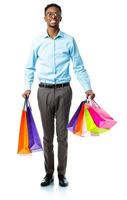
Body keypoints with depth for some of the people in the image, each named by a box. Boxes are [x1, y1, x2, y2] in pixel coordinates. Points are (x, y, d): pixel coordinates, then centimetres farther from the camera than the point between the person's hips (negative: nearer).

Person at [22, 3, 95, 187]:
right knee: (47, 135, 7)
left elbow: (79, 67, 3)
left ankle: (62, 173, 17)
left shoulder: (69, 41, 2)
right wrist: (28, 87, -3)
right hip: (44, 91, 1)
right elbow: (30, 67, 10)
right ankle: (49, 173, 18)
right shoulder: (37, 41, 5)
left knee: (62, 134, 5)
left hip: (64, 91, -1)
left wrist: (87, 88, -5)